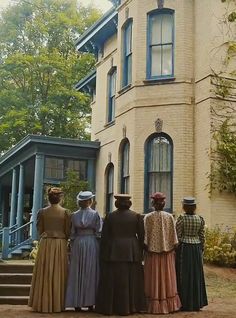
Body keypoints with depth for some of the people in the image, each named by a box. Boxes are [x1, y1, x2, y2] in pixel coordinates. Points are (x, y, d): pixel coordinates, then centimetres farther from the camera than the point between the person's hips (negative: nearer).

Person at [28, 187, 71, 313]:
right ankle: (57, 304, 9)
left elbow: (39, 230, 3)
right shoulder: (65, 212, -3)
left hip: (45, 244, 0)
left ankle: (43, 304, 9)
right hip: (61, 244, 0)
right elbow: (67, 232, -2)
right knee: (58, 273, 6)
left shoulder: (42, 212, -1)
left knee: (44, 274, 6)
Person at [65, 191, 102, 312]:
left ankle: (77, 303, 8)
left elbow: (72, 234, 4)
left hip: (78, 244, 2)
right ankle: (90, 302, 7)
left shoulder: (74, 215, 2)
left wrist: (72, 248, 12)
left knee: (77, 273, 7)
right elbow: (98, 231, -5)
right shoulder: (95, 214, -4)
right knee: (91, 272, 5)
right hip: (92, 243, -2)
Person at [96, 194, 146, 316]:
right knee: (131, 280, 10)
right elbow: (141, 235, -1)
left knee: (112, 281, 6)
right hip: (132, 252, 1)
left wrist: (103, 254, 6)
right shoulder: (137, 216, -1)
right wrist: (139, 252, 8)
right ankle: (130, 307, 16)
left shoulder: (110, 216, -3)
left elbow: (104, 236, -1)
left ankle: (109, 307, 10)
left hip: (113, 252, -1)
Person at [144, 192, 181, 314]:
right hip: (167, 252, 2)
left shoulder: (148, 217, -9)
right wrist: (174, 250, 7)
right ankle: (169, 304, 16)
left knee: (154, 279, 7)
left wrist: (145, 249, 0)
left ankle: (155, 306, 9)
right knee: (167, 278, 12)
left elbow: (145, 236, -8)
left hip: (152, 251, -2)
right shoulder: (169, 217, -4)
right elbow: (173, 236, -1)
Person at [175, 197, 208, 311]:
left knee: (184, 275, 3)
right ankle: (196, 303, 16)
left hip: (183, 248, -4)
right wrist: (201, 250, 13)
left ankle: (185, 303, 5)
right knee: (196, 275, 11)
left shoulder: (181, 219, -12)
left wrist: (175, 250, -1)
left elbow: (177, 236, -10)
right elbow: (202, 236, 3)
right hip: (196, 248, 4)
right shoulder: (200, 219, 0)